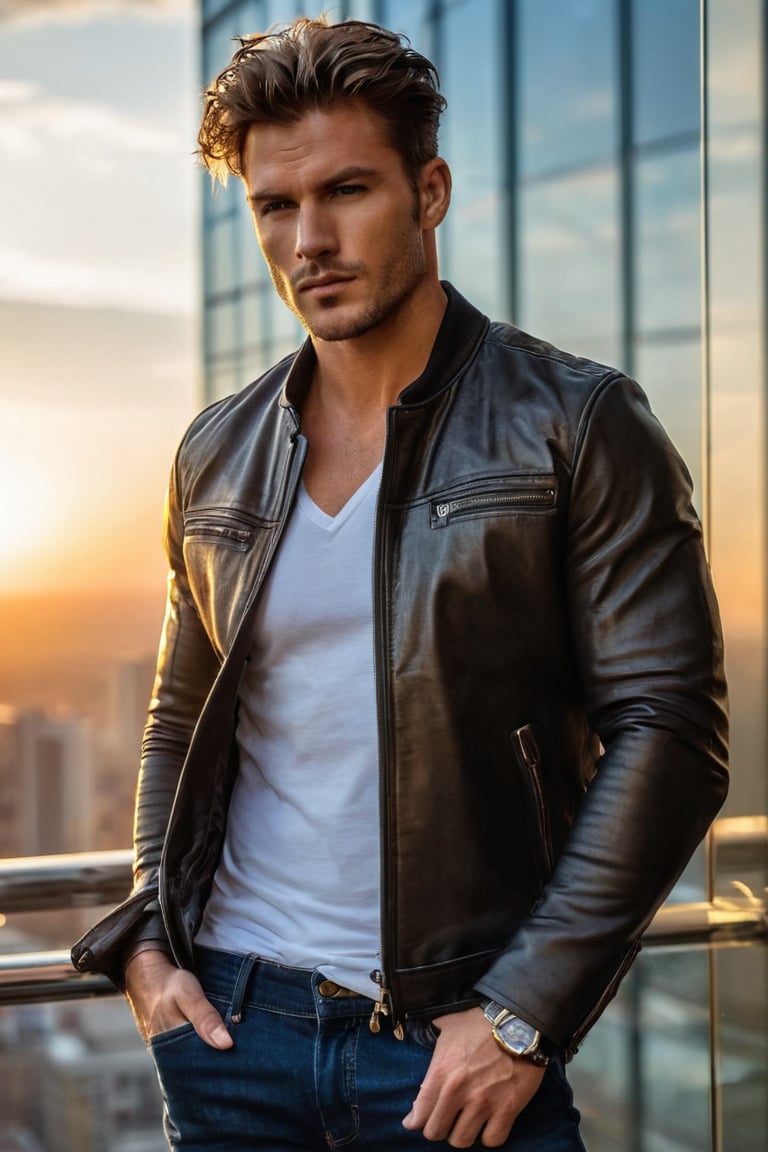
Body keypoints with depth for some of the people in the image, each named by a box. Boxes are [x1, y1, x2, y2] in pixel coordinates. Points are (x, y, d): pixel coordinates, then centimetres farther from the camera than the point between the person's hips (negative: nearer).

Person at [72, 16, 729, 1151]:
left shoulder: (576, 426, -6)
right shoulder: (217, 455, 8)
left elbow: (669, 733, -10)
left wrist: (523, 1012, -14)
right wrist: (145, 941, 2)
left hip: (466, 1043, -4)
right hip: (232, 1019, 4)